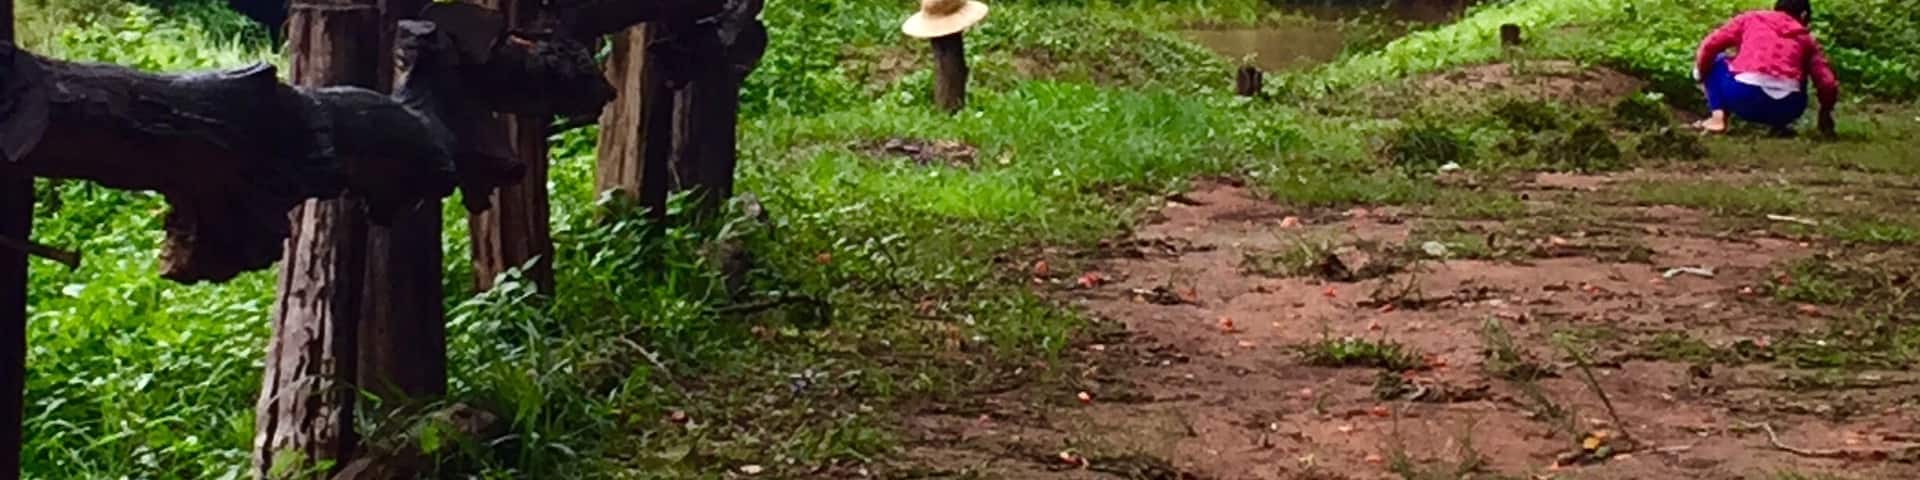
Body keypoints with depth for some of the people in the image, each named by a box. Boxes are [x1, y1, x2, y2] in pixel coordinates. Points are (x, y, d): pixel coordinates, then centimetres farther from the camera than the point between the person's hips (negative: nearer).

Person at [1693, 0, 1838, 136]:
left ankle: (1718, 117, 8)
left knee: (1715, 61, 28)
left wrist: (1700, 74, 28)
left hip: (1744, 96, -2)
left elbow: (1710, 45, 11)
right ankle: (1779, 124, 15)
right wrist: (1825, 113, 30)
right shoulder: (1806, 38, 22)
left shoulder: (1750, 18, 20)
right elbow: (1827, 82, 13)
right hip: (1786, 108, 2)